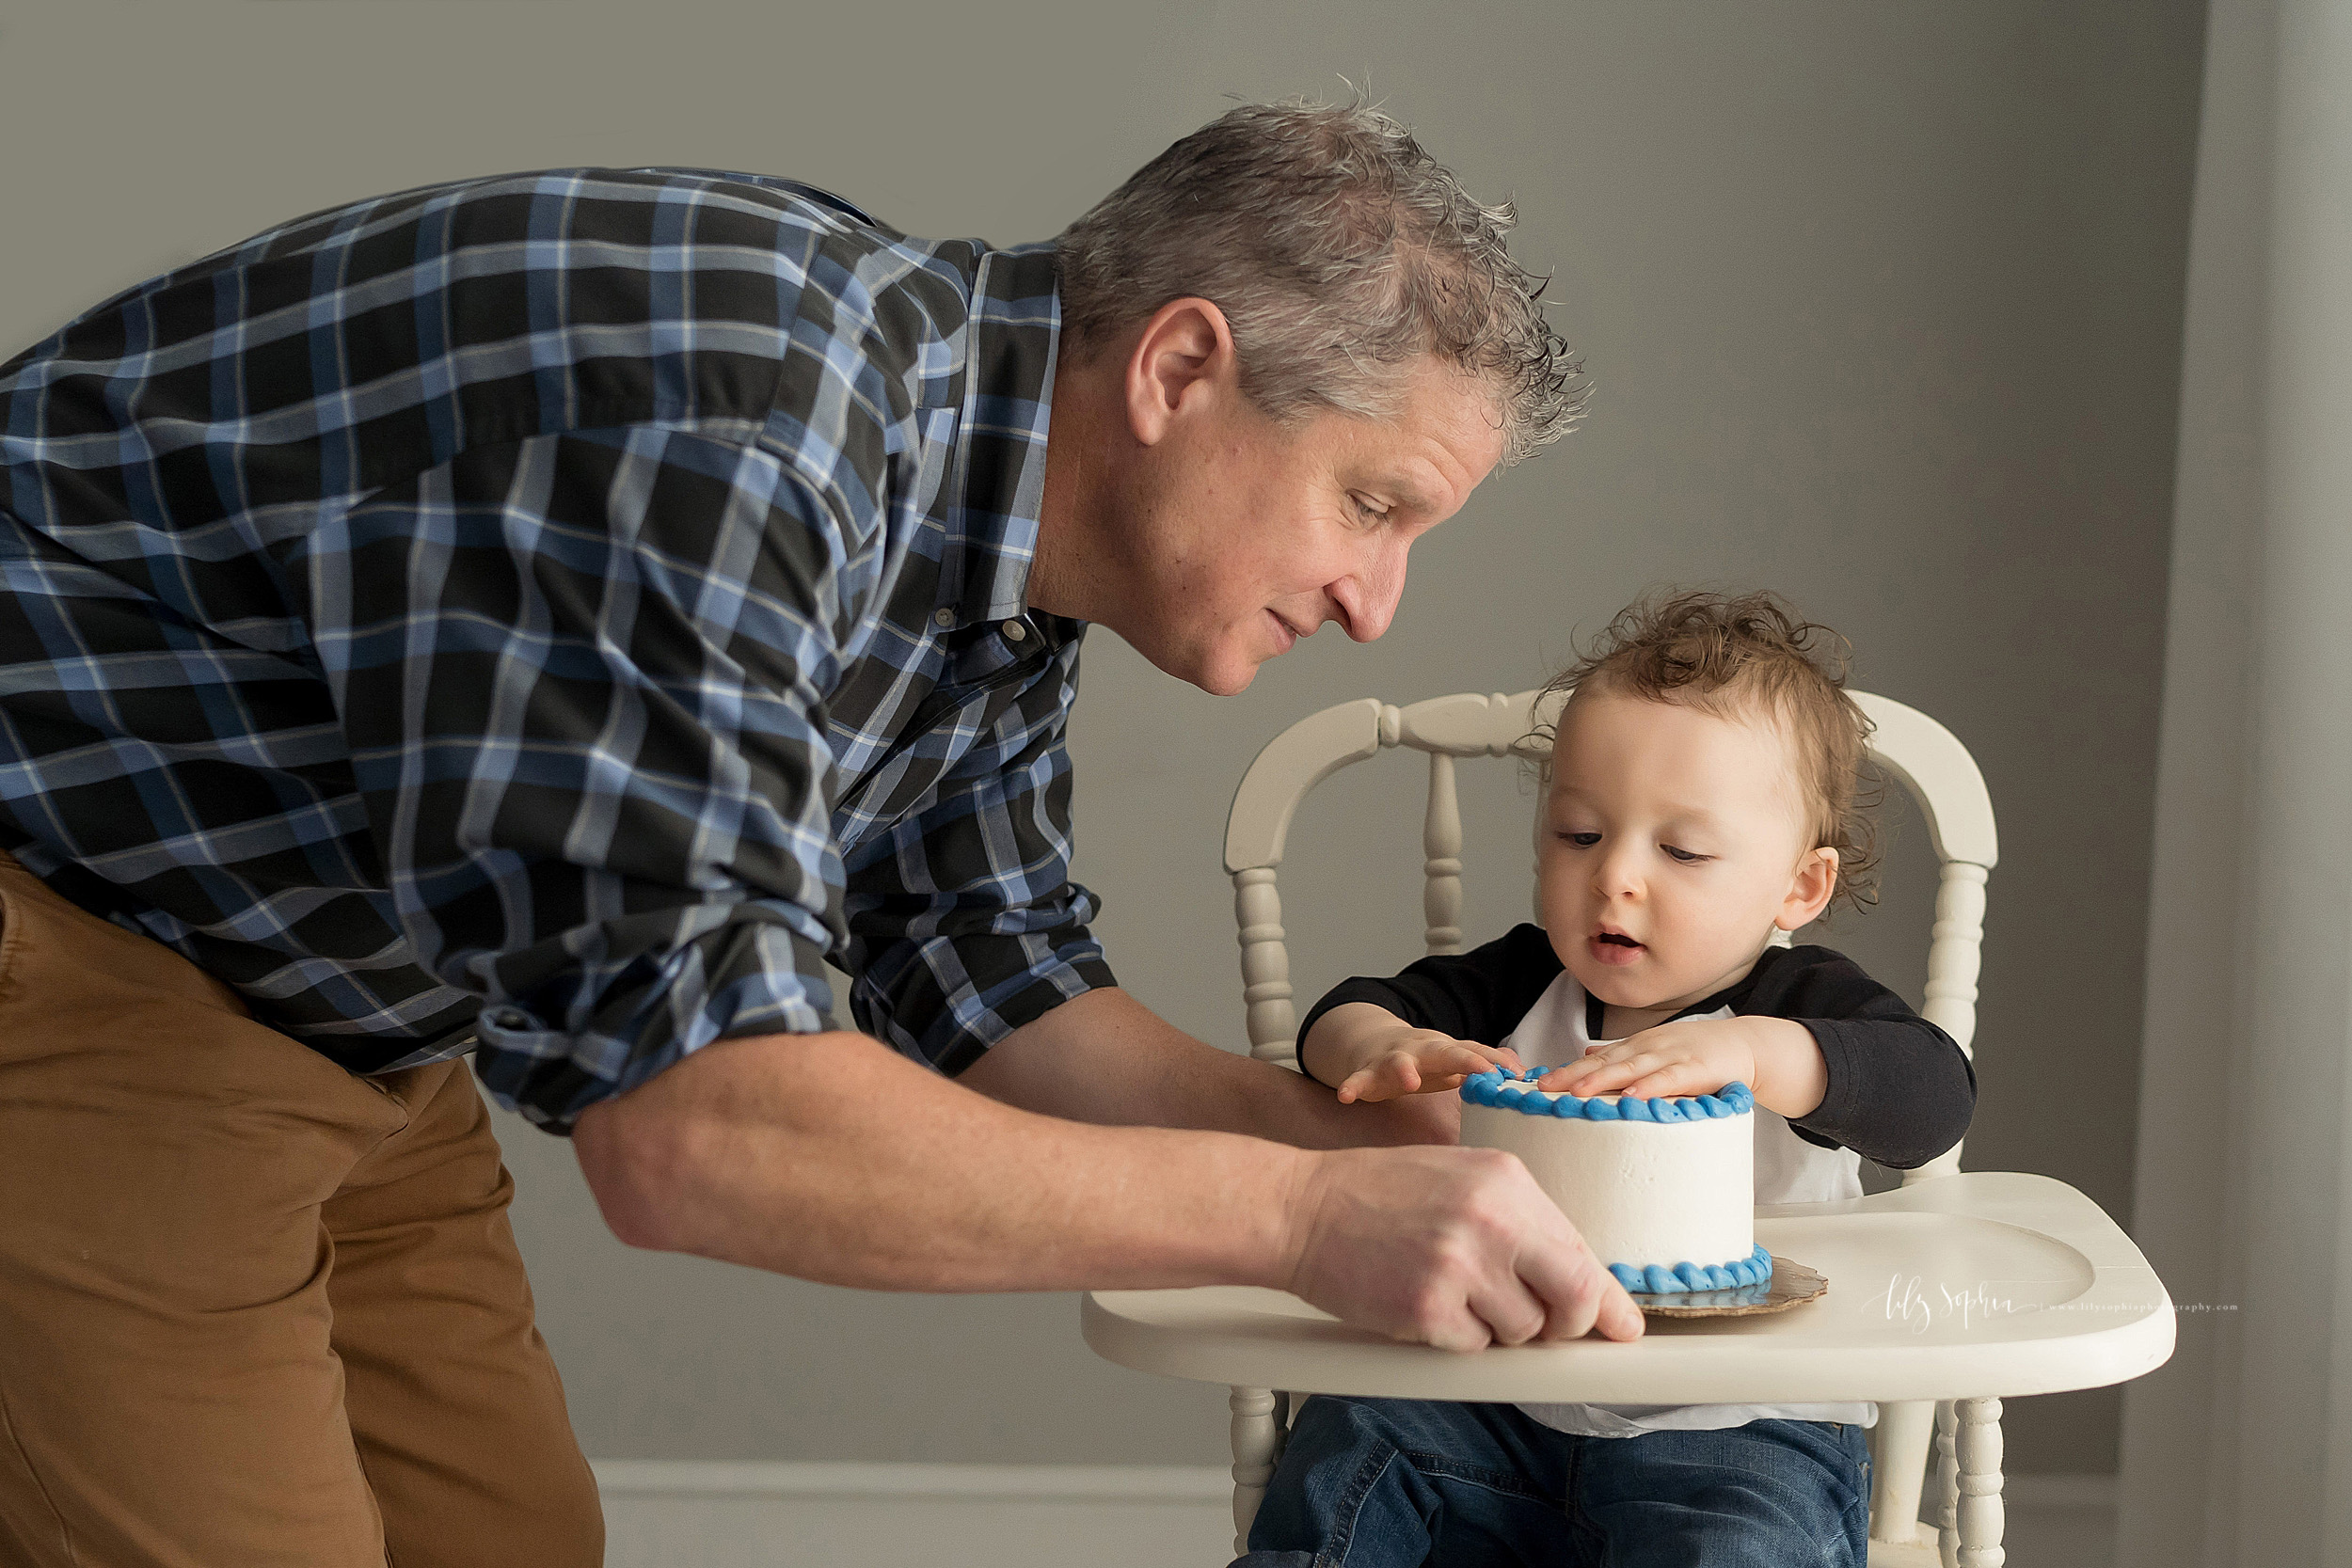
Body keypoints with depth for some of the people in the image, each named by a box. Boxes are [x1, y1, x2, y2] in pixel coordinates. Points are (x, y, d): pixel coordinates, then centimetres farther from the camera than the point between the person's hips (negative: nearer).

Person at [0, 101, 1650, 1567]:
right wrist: (1301, 1215, -35)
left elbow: (993, 990, 9)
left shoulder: (1001, 540, -1)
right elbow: (687, 1119, -38)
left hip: (322, 1005, 9)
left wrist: (1368, 1136, -6)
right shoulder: (750, 423, -32)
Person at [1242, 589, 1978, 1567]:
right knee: (1347, 1445, -12)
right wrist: (1380, 1048, -24)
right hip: (1507, 1417, 4)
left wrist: (1746, 1051, -42)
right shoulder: (1523, 986, 8)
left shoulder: (1805, 1006, -6)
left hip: (1740, 1434, -4)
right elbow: (1346, 1012, 2)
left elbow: (1935, 1094, -25)